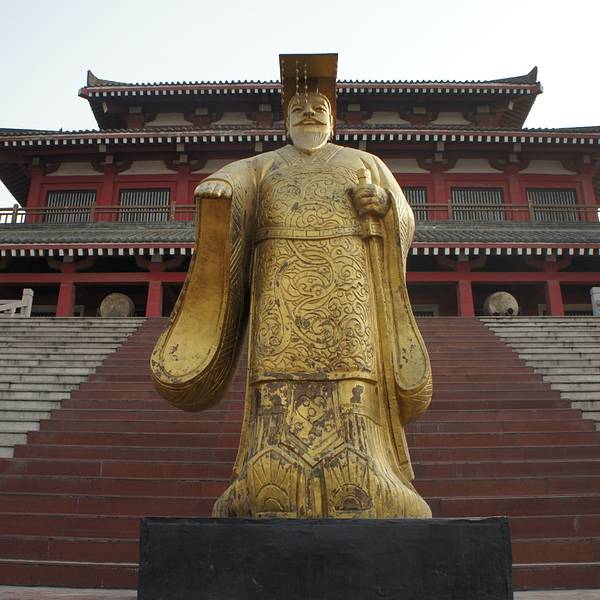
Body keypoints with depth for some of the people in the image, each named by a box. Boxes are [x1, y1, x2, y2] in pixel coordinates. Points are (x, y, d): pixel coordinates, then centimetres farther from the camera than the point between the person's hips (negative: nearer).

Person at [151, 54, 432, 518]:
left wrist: (384, 200, -4)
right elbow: (233, 181, 4)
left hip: (347, 273, 1)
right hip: (283, 274, 0)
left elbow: (403, 221, 18)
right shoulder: (263, 167, 25)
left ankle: (360, 473, -18)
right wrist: (216, 188, -20)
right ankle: (273, 479, -21)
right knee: (282, 359, -16)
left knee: (351, 358, -16)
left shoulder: (364, 163, 27)